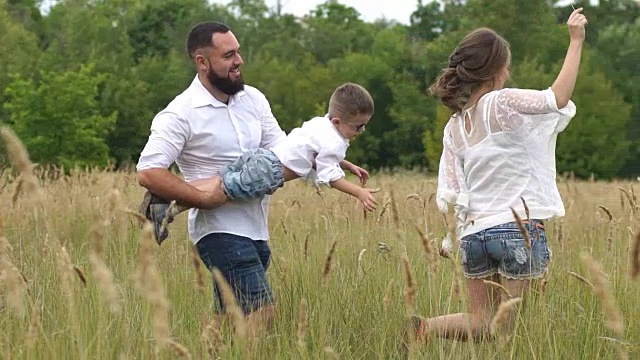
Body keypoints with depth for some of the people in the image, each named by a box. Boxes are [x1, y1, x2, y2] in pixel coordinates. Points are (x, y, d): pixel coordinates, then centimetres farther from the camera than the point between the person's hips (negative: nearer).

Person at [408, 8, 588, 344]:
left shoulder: (454, 127, 11)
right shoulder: (502, 104, -8)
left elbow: (448, 197, 8)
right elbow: (559, 97, -22)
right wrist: (576, 41, -16)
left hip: (474, 233, 6)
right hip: (520, 229, -6)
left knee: (481, 324, 11)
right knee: (513, 326, -1)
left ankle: (425, 327, -14)